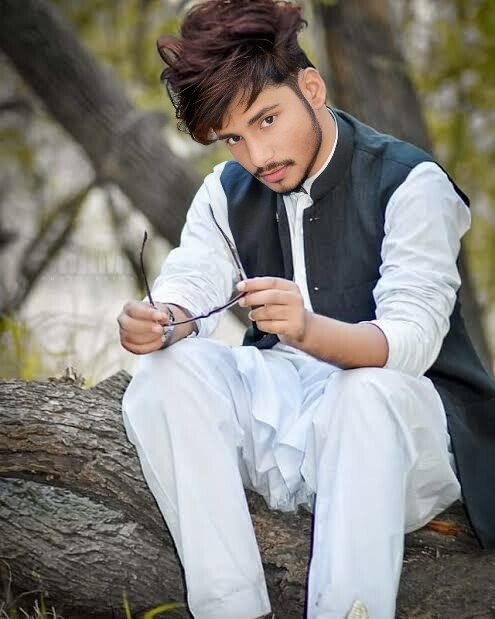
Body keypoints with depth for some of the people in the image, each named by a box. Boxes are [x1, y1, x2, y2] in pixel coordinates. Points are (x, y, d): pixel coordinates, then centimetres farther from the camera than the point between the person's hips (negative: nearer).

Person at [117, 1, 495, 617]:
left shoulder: (410, 184, -12)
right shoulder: (228, 191, 9)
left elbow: (411, 341, -25)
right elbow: (189, 286, -7)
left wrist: (310, 330, -45)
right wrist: (159, 323, -32)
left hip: (398, 413, -5)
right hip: (278, 403, 5)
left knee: (370, 392, -38)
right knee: (169, 369, -20)